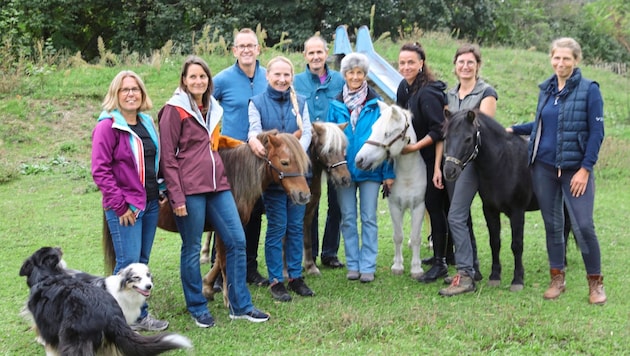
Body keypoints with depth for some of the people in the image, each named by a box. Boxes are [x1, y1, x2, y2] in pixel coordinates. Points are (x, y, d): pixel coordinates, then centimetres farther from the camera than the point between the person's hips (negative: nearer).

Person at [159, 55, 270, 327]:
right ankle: (197, 307, 18)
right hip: (190, 189, -7)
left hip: (217, 184, 7)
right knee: (192, 249, 3)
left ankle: (240, 306, 15)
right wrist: (177, 198, -15)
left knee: (237, 241, 5)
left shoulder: (212, 108, 15)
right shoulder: (175, 110, -6)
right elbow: (168, 158, -10)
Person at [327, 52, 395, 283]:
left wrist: (388, 173, -5)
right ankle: (353, 265, 19)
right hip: (344, 169, 2)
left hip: (370, 169, -2)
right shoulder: (336, 104, 2)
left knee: (369, 218, 3)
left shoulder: (376, 104, -2)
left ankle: (367, 266, 10)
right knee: (348, 219, 8)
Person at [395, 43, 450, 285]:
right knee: (434, 205, 17)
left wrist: (415, 147, -23)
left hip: (436, 156, -9)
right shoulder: (404, 87, 5)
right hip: (423, 158, 9)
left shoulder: (427, 93, -22)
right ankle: (441, 253, 31)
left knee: (434, 205, -5)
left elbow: (439, 130, -24)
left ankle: (440, 263, 2)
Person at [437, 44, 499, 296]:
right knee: (463, 217, 12)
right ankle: (472, 268, 21)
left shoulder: (486, 93, -4)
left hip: (471, 159, -7)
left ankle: (465, 276, -13)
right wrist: (438, 165, 7)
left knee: (456, 217, -15)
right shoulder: (450, 95, 14)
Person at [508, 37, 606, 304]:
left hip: (576, 169, -5)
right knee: (552, 225, 10)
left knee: (583, 226, -7)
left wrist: (585, 169, -14)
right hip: (544, 167, 5)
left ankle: (595, 282, 8)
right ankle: (557, 279, 22)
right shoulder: (546, 89, 8)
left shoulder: (589, 89, -7)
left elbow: (596, 132, -9)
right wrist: (513, 130, 15)